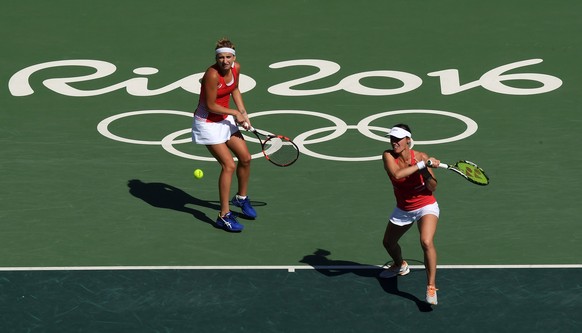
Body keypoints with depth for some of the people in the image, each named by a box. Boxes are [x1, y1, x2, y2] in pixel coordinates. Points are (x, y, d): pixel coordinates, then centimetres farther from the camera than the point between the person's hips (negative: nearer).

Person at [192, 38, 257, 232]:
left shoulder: (236, 68, -6)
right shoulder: (212, 75, -29)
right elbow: (211, 106, -24)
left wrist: (243, 113, 6)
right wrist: (235, 113, -15)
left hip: (225, 119, 8)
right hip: (208, 123, -8)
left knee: (245, 158, 15)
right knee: (229, 165, -15)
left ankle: (241, 198, 40)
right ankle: (224, 215, -8)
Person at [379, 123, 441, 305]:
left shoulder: (420, 156, -17)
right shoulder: (388, 155, -16)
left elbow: (432, 188, -12)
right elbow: (397, 174, -36)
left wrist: (427, 172, -32)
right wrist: (421, 165, -36)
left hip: (426, 207, -4)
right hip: (403, 210, 4)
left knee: (427, 242, -28)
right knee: (388, 243, 21)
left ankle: (431, 287, -18)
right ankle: (400, 265, 56)